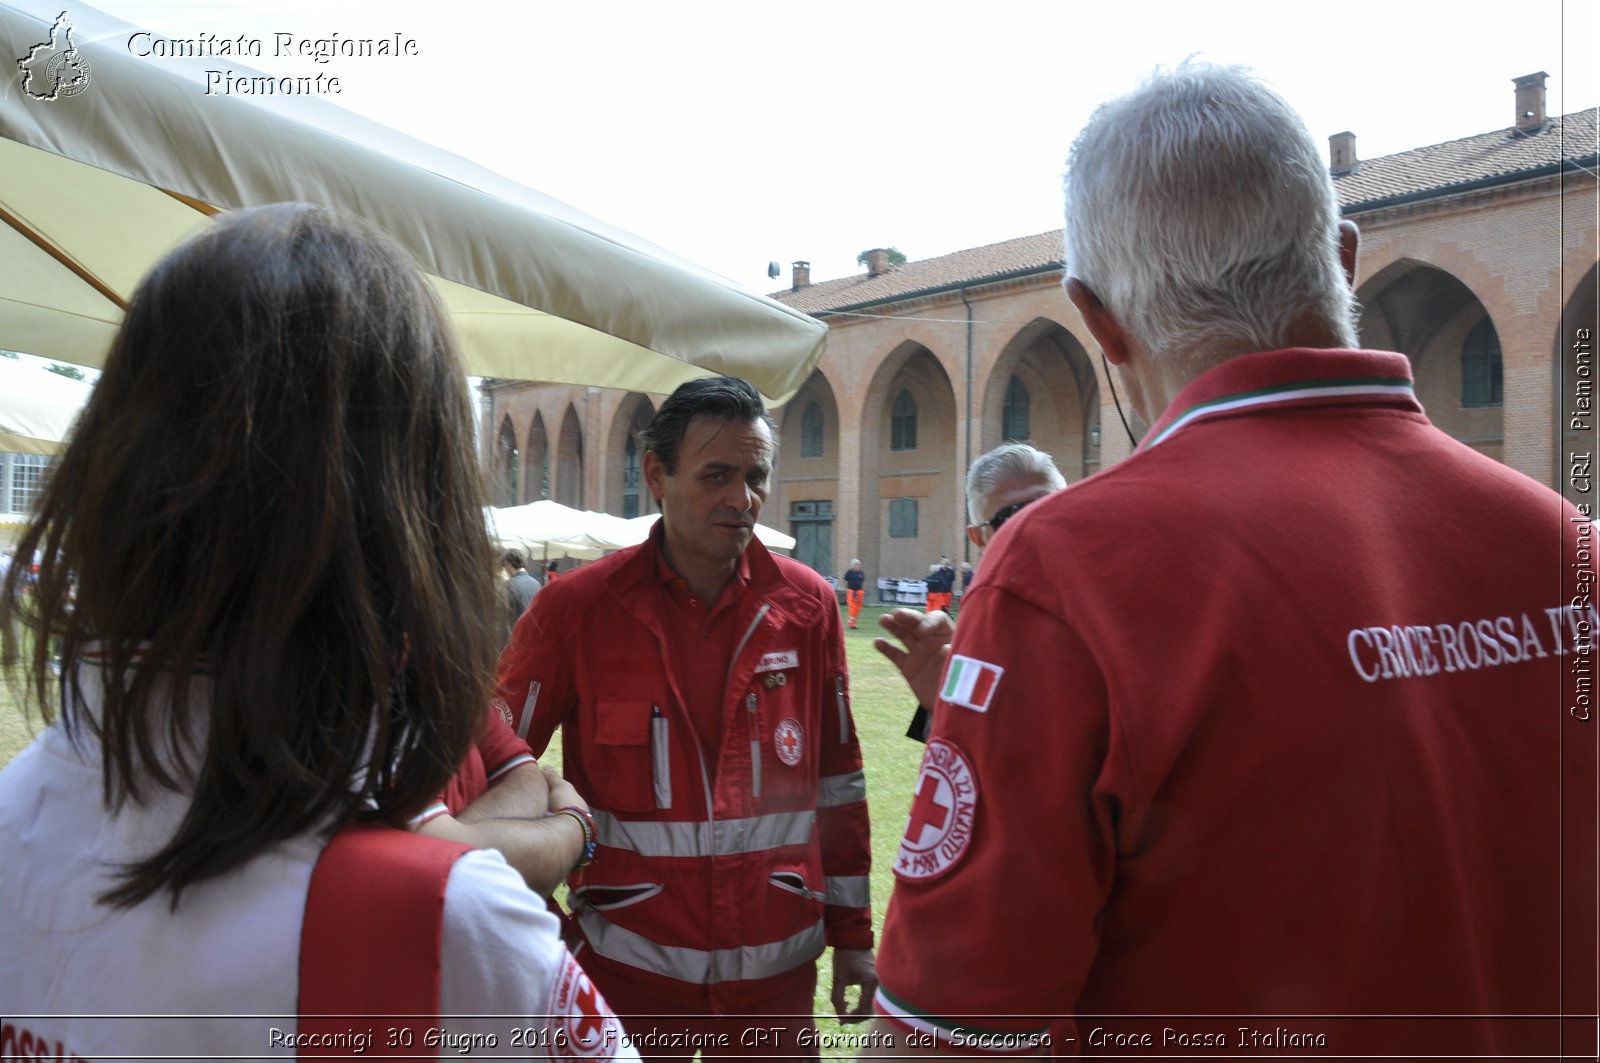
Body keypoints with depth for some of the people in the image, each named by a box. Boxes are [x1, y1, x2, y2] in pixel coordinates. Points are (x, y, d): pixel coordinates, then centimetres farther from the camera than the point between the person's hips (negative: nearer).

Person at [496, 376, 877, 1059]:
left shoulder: (807, 604, -2)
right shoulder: (576, 608, -9)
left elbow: (837, 777, 5)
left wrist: (851, 932, 8)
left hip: (778, 964, 2)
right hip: (630, 965, -2)